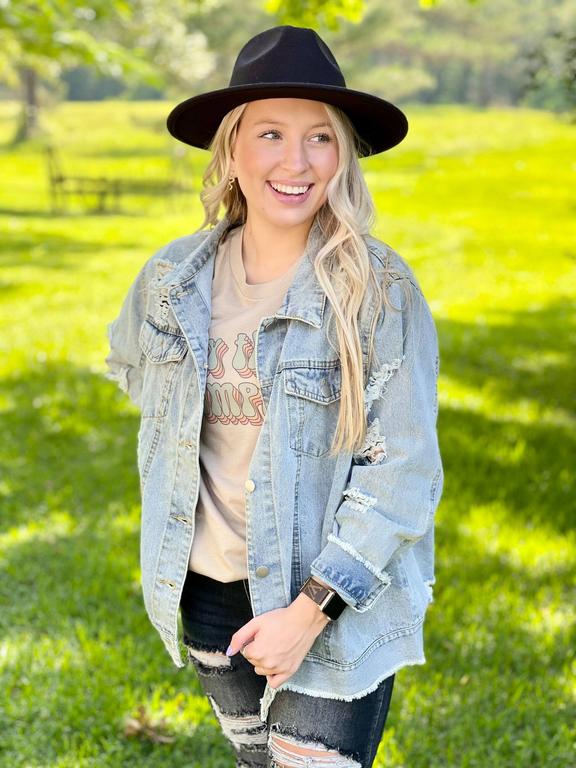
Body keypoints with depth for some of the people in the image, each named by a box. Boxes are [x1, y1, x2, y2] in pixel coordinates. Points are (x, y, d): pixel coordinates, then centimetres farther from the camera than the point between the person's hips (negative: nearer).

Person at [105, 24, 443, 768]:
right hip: (208, 591, 5)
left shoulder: (382, 290, -16)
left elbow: (402, 471, -17)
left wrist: (311, 610, -19)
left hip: (338, 601, -4)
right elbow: (131, 362, 20)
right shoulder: (175, 277, -4)